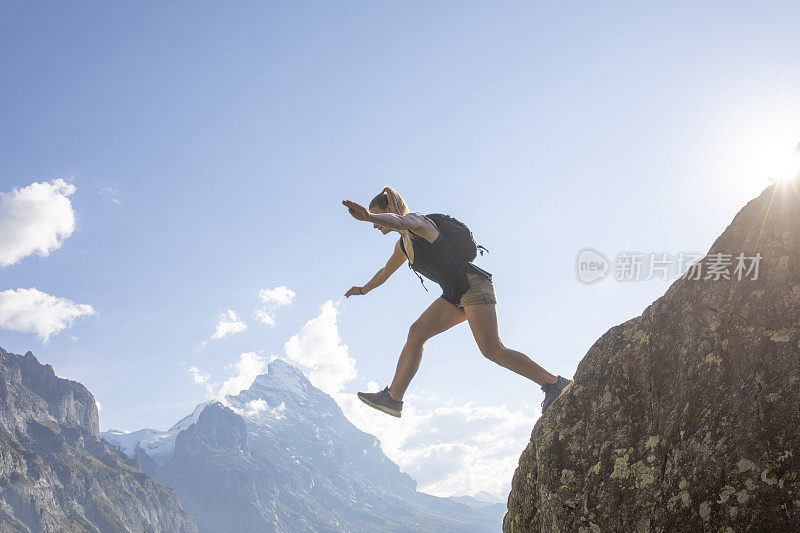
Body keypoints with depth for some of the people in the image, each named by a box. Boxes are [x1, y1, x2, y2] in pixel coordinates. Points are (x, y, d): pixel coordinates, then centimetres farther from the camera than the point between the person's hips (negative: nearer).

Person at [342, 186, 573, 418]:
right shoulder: (403, 245, 21)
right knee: (417, 332, -4)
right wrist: (364, 289, 54)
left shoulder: (416, 221, -7)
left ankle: (554, 383, -8)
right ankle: (393, 397, -4)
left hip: (472, 284, -9)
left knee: (492, 350, -17)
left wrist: (368, 216, -51)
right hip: (454, 296, 9)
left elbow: (399, 221, -34)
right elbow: (386, 271, 40)